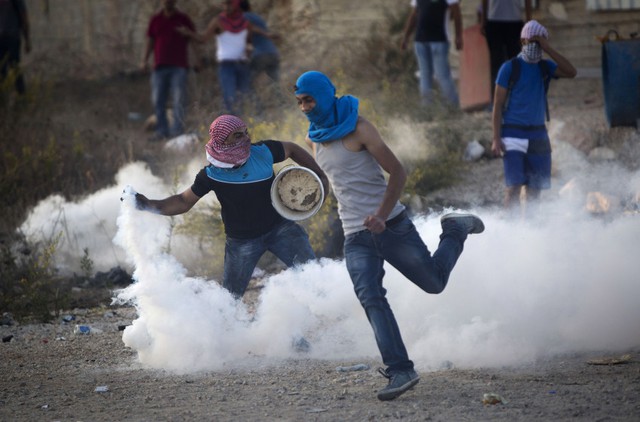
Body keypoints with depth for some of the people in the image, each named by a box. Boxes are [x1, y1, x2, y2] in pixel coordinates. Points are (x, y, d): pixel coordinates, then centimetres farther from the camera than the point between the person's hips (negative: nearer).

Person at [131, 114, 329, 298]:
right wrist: (149, 205, -20)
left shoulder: (264, 152, -17)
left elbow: (292, 150, 4)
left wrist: (319, 175, 2)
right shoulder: (212, 175, -18)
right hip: (241, 241, -1)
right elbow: (184, 202, -6)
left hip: (279, 227, 1)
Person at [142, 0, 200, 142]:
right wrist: (145, 60, 3)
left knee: (179, 100, -8)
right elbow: (150, 41, 15)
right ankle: (161, 131, 3)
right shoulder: (155, 20, 13)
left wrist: (197, 59, -6)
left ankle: (177, 131, -7)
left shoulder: (184, 19, 6)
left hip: (179, 67, -3)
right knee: (157, 100, -2)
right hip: (160, 66, 3)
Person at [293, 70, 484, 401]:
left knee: (434, 282, 7)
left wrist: (381, 215, -26)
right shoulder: (315, 138, 10)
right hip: (355, 238, 4)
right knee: (370, 299, -16)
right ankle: (400, 370, -21)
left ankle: (456, 230, 35)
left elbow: (397, 172, -14)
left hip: (390, 225, -4)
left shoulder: (358, 128, -11)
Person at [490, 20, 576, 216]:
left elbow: (571, 72, -10)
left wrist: (548, 49, -13)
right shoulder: (510, 67, -3)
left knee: (534, 189, 5)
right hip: (513, 134, -4)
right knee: (514, 186, -13)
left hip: (538, 135, 4)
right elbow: (498, 104, -4)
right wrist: (496, 138, -11)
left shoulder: (545, 67, 8)